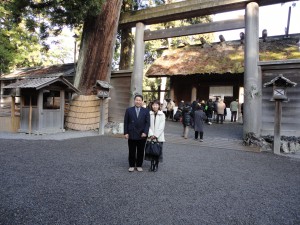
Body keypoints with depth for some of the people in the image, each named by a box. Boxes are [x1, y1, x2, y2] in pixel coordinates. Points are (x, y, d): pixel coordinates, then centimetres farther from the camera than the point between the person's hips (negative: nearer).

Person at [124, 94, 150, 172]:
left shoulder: (146, 111, 3)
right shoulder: (129, 110, 4)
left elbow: (147, 123, 0)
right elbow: (126, 122, 2)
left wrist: (145, 132, -10)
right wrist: (126, 133, -5)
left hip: (142, 135, 0)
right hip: (131, 134, 0)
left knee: (140, 151, 9)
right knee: (132, 151, 7)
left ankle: (139, 165, 22)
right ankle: (131, 165, 20)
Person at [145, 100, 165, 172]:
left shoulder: (162, 115, -2)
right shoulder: (149, 114, 2)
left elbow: (161, 127, -5)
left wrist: (156, 135, -10)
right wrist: (151, 135, -11)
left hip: (159, 137, -1)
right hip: (151, 137, 1)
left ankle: (156, 165, 15)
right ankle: (152, 164, 17)